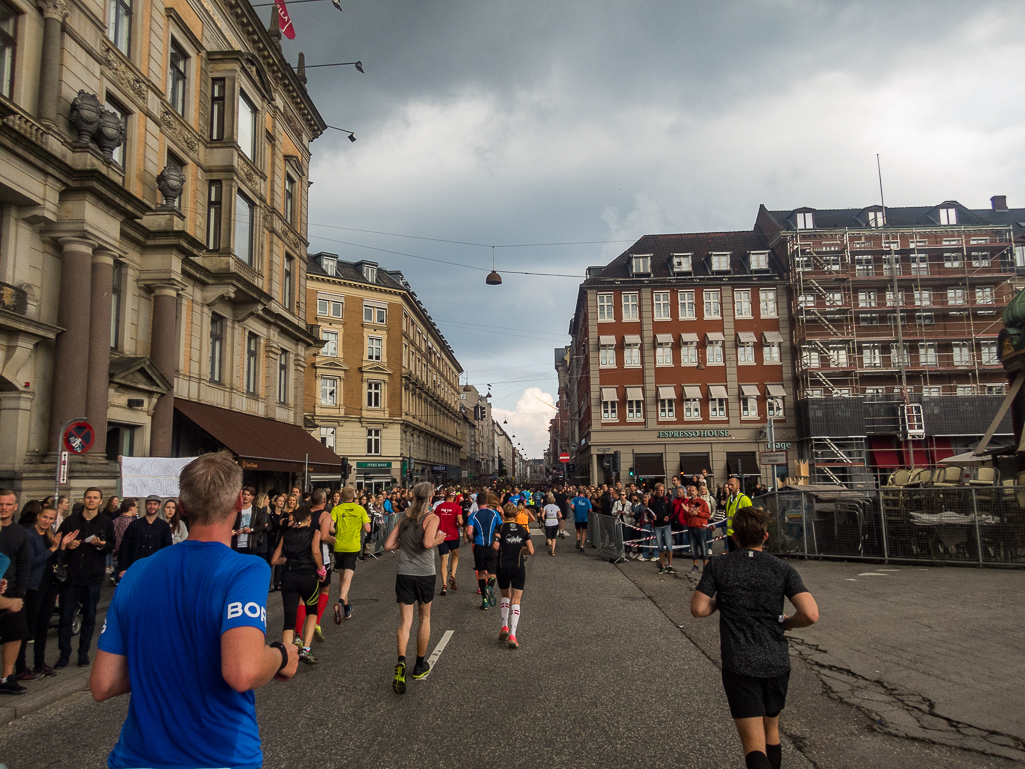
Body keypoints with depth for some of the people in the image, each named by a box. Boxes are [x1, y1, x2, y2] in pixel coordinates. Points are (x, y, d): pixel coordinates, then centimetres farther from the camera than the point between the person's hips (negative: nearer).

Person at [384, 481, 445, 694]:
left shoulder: (404, 518, 6)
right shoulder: (432, 518, -9)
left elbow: (388, 545, 4)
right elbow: (427, 543, -25)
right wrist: (439, 540, -6)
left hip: (404, 573, 3)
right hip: (425, 573, -3)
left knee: (405, 621, 3)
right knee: (425, 618, 17)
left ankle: (401, 661, -21)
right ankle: (420, 666, 28)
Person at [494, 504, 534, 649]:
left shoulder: (500, 527, -1)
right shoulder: (523, 529, 7)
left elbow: (495, 546, -14)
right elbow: (531, 551, 4)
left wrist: (497, 551, 8)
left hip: (502, 567, 0)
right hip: (518, 567, 0)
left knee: (505, 596, 22)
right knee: (516, 601, 2)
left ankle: (505, 627, 12)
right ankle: (512, 635, -9)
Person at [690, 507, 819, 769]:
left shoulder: (718, 567, -4)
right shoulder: (783, 569, -2)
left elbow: (698, 609, -6)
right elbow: (810, 614, -12)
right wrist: (785, 623, 8)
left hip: (739, 666, -3)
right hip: (777, 663, 3)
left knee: (755, 745, -5)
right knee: (771, 731, 25)